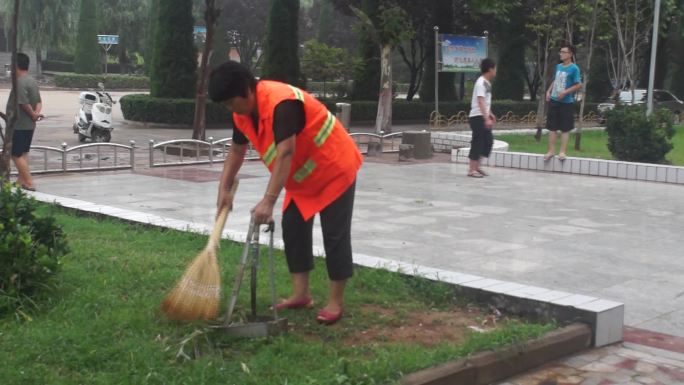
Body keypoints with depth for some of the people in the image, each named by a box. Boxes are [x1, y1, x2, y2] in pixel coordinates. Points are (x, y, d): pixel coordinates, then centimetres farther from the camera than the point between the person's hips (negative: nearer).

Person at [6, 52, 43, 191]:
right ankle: (21, 180, 23)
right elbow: (39, 101, 10)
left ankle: (29, 183, -7)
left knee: (16, 155, -4)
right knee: (23, 154, 17)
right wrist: (37, 112, -8)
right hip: (29, 125, 9)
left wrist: (33, 114, -9)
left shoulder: (19, 82, -19)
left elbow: (24, 103, -24)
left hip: (18, 125, -9)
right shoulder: (32, 81, 12)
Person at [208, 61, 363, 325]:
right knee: (293, 230, 7)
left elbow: (285, 154, -39)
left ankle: (336, 302, 3)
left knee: (335, 235, -5)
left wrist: (268, 201, -43)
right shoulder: (242, 113, -4)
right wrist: (224, 189, 1)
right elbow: (237, 151, 9)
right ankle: (301, 295, 15)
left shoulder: (281, 103, -33)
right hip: (302, 177, 9)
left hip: (334, 170, -9)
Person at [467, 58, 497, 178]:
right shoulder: (481, 83, -17)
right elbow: (480, 102, -25)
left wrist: (490, 114, 28)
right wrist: (487, 118, -30)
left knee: (488, 141, 10)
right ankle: (471, 169, 0)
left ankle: (477, 165, 18)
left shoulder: (487, 83, 13)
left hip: (483, 117, 9)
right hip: (477, 117, -9)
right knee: (477, 142, -6)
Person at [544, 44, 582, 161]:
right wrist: (549, 91, 8)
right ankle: (551, 150, 14)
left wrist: (565, 92, -19)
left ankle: (563, 151, 6)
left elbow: (579, 85, -12)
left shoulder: (574, 68, -10)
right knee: (552, 127, 7)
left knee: (565, 128, 1)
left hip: (566, 102, -6)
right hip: (554, 101, 6)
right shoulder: (558, 66, 10)